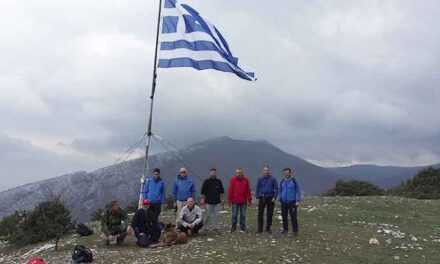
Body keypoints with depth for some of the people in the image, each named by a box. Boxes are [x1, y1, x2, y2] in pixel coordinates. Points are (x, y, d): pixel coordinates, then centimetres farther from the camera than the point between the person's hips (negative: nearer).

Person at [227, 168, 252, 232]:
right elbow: (230, 190, -2)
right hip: (235, 201, -1)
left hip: (243, 201, 1)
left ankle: (242, 228, 15)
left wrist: (249, 200, 5)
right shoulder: (233, 179, -1)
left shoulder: (245, 180, 4)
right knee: (234, 215, 3)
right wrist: (229, 200, -5)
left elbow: (248, 190, 6)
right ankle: (233, 227, 14)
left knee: (243, 215, 7)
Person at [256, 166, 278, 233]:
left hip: (270, 198, -1)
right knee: (260, 214, 0)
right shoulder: (260, 179, 5)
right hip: (262, 198, 1)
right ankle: (260, 228, 5)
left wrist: (274, 197, -9)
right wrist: (258, 197, 1)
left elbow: (276, 189, 0)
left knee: (269, 214, 6)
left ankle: (268, 228, 16)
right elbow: (258, 188, 10)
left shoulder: (273, 179, -1)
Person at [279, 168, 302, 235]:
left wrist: (298, 201, -9)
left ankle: (295, 230, 5)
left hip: (292, 202, -4)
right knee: (284, 216, 8)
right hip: (284, 202, 4)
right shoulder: (282, 182, 8)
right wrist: (280, 199, 14)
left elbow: (298, 191, -4)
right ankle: (285, 229, 19)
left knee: (293, 217, -4)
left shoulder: (294, 181, -5)